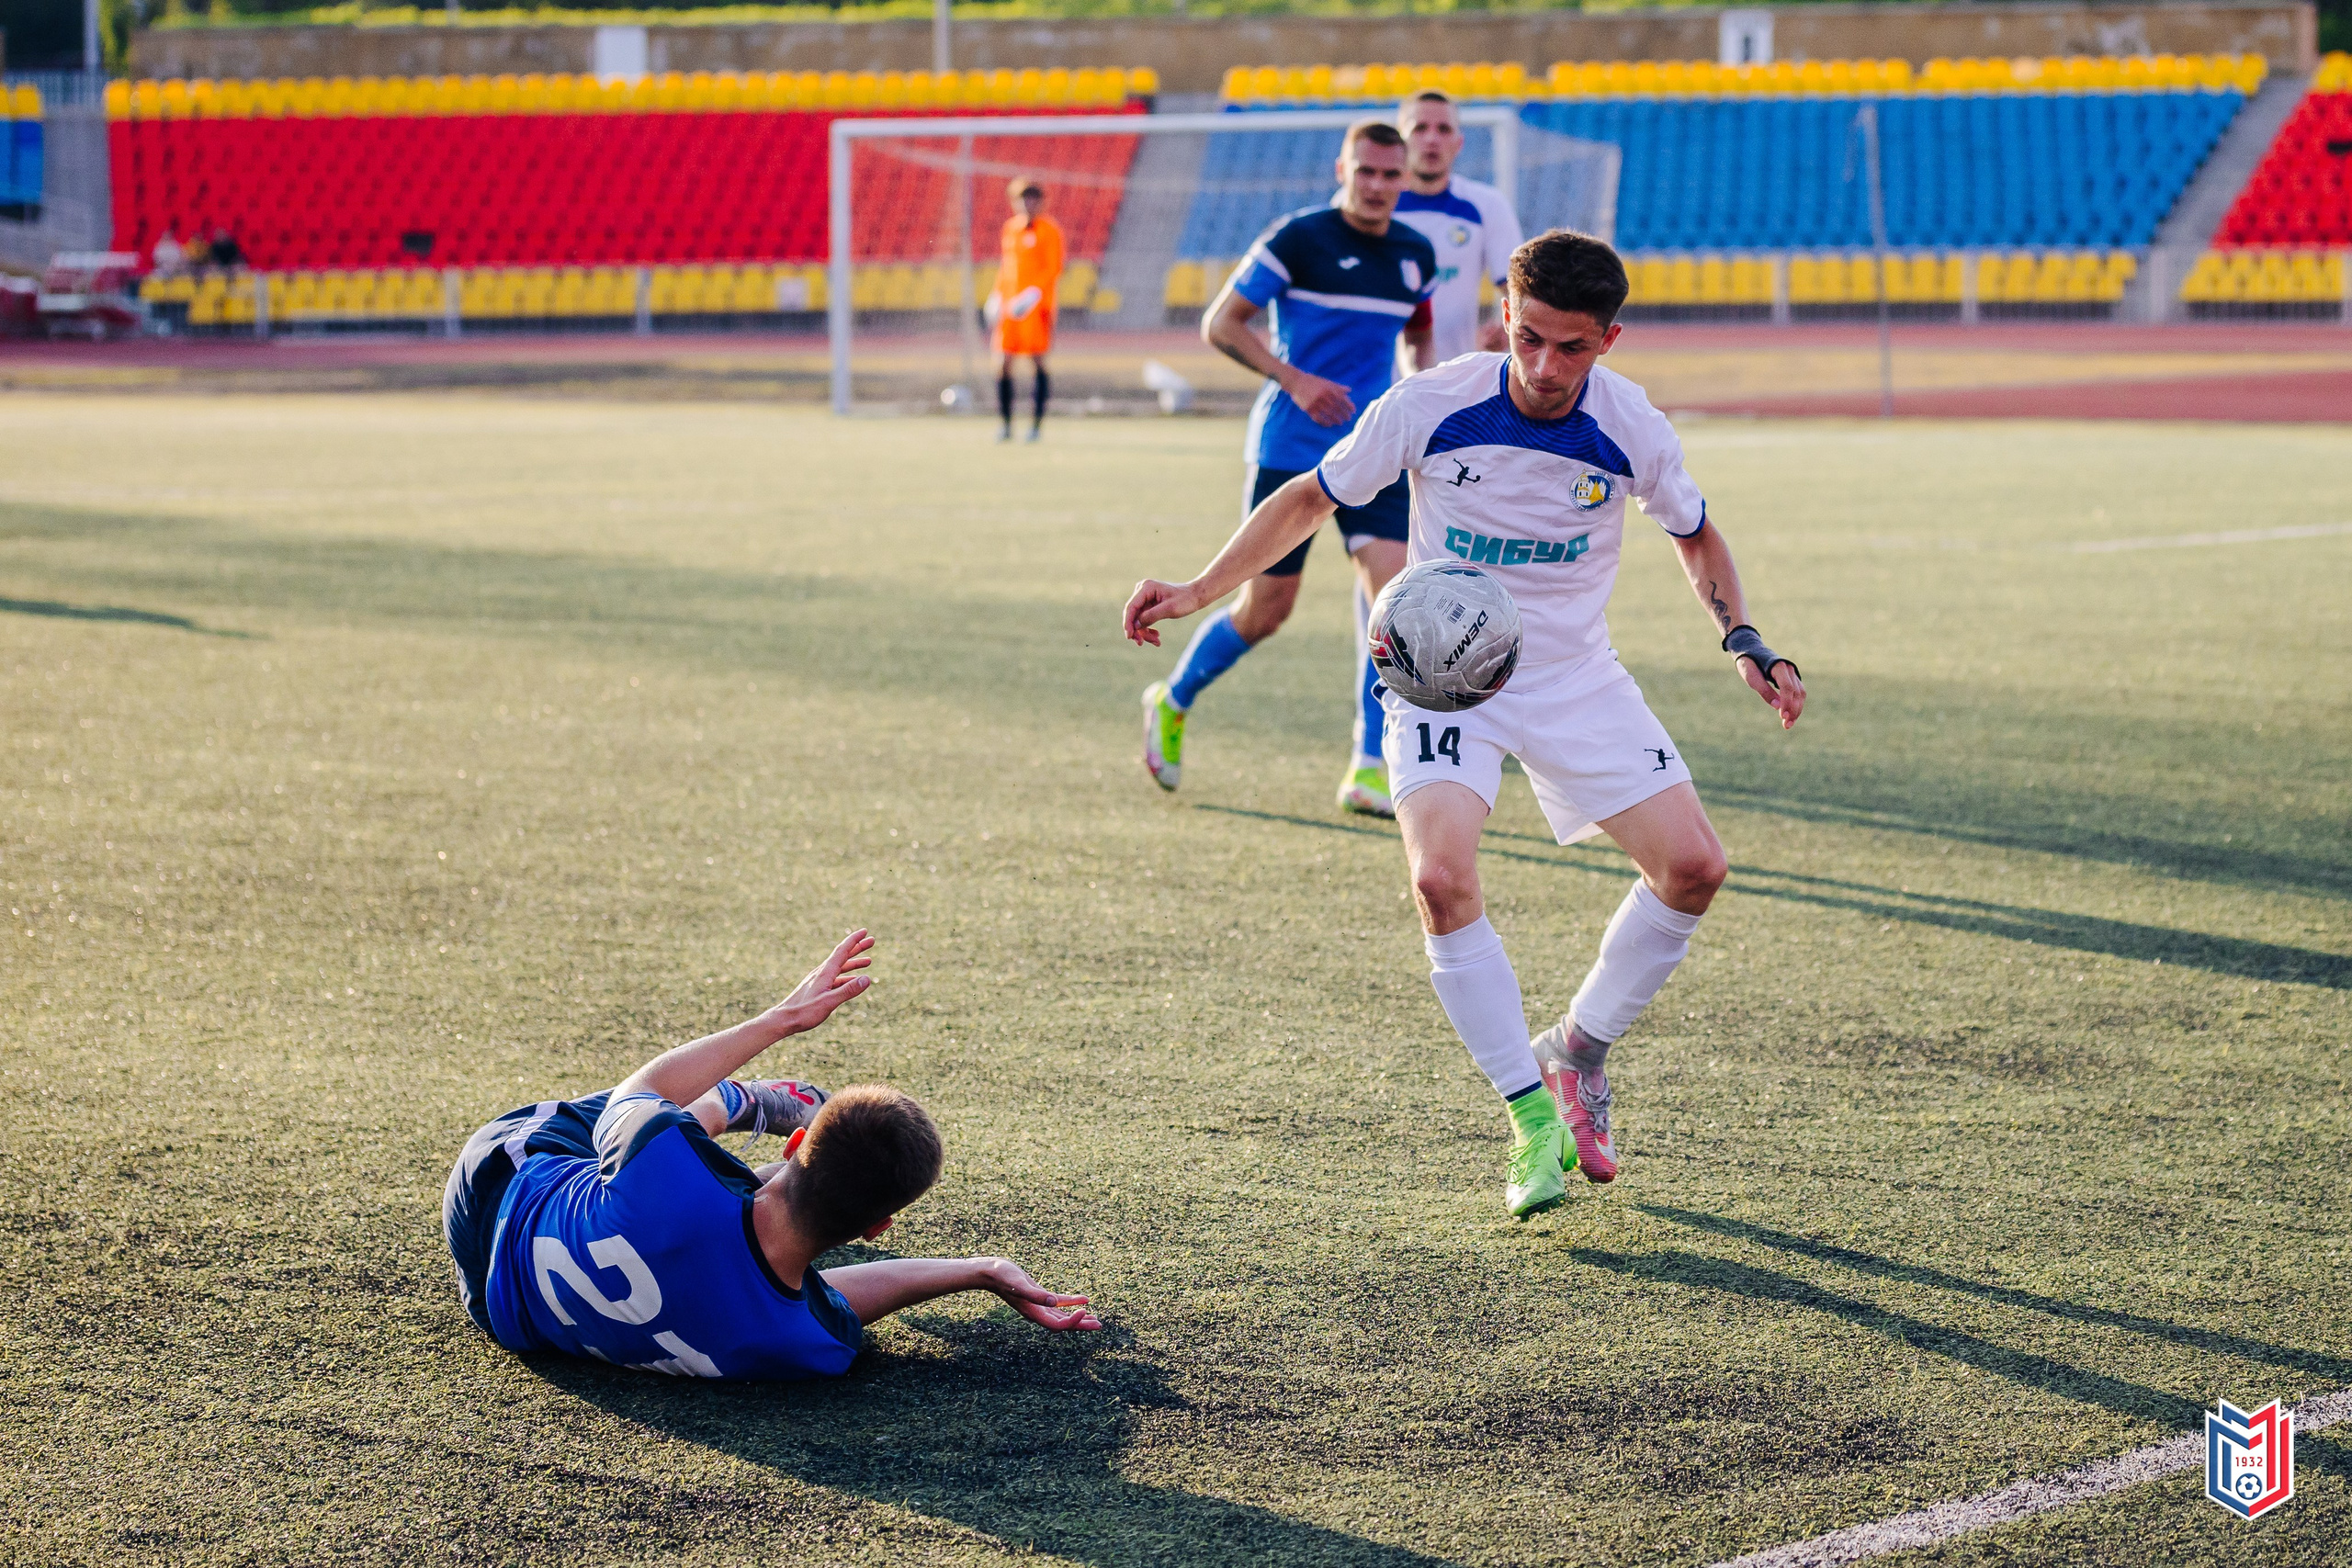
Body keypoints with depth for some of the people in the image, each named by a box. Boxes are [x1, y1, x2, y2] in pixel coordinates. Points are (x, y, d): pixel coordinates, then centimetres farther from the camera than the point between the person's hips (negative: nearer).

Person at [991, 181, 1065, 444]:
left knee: (1037, 363, -6)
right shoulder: (1010, 228, 16)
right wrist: (998, 295, 13)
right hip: (1010, 305, 6)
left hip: (1037, 306, -6)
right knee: (1003, 365, 1)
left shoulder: (1049, 230, -4)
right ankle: (1005, 424, 8)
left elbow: (1054, 269, -9)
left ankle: (1037, 424, -2)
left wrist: (1034, 292, -21)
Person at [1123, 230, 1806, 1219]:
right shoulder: (1428, 407, -18)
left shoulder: (1633, 431, -13)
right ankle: (1532, 1117, -12)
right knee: (1442, 880, -25)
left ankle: (1579, 1049, 13)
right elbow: (1310, 497, -2)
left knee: (1693, 866, -11)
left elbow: (1695, 535, 9)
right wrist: (1199, 591, -10)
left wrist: (1743, 641, -6)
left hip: (1577, 681, 2)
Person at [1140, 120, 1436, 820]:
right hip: (1290, 449, -4)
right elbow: (1220, 323, -9)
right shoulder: (1299, 238, -9)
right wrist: (1295, 380, -20)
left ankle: (1371, 767, -6)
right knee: (1265, 609, 2)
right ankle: (1172, 702, 29)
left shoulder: (1416, 254, 8)